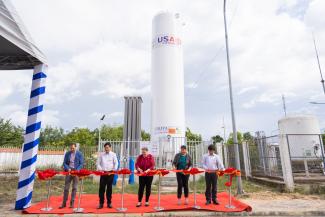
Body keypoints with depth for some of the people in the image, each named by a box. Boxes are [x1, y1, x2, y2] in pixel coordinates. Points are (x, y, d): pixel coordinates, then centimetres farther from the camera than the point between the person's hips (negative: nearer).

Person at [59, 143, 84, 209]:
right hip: (69, 171, 2)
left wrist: (77, 170, -16)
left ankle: (72, 203, 12)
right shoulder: (67, 154, 5)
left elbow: (81, 164, -3)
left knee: (74, 188, 3)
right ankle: (64, 203, 13)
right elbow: (64, 163, 5)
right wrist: (68, 169, -12)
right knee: (66, 188, 4)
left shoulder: (79, 154, -2)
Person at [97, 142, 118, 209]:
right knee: (101, 188, 0)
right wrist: (100, 169, -8)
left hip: (110, 173, -1)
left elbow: (116, 163, 2)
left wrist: (114, 170, -10)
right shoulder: (101, 154, 6)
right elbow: (98, 163, 7)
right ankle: (101, 203, 9)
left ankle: (109, 203, 16)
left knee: (109, 188, 6)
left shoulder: (113, 154, 3)